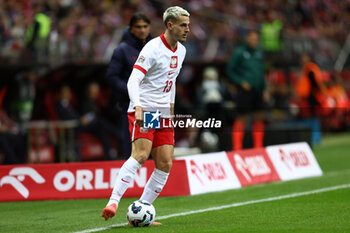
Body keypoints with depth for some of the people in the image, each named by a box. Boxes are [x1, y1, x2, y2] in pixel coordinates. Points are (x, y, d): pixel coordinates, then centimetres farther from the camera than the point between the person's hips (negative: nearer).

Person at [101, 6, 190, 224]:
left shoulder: (181, 50, 12)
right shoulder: (153, 49, -13)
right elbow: (133, 81, -21)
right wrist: (138, 108, -35)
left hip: (163, 114, 7)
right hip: (143, 111, -7)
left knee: (165, 164, -3)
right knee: (141, 154, -26)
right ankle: (113, 202, -26)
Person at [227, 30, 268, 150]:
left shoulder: (258, 53, 13)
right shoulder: (239, 52, -5)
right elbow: (230, 70, -4)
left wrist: (264, 89, 14)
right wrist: (241, 82, -14)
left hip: (257, 90, 6)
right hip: (245, 90, -6)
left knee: (259, 117, 6)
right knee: (242, 118, -6)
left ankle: (258, 147, 12)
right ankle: (237, 147, -3)